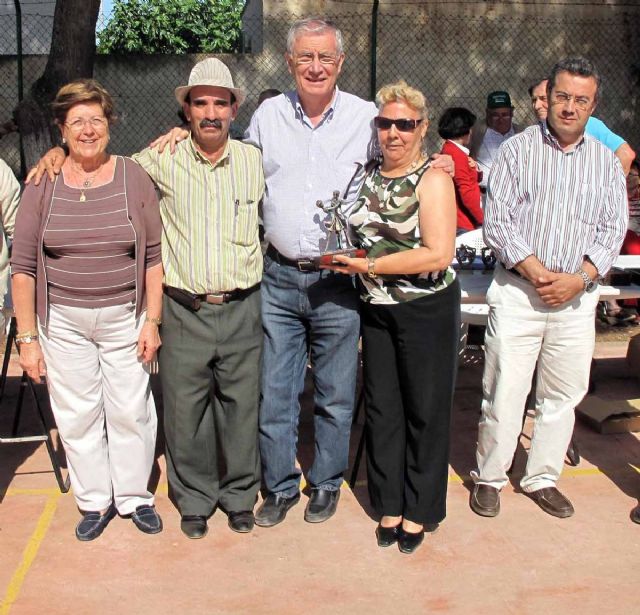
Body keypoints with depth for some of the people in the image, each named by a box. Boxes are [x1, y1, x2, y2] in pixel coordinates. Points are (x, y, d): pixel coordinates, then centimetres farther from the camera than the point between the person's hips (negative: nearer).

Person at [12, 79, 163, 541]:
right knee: (77, 414, 8)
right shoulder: (43, 185, -1)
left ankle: (135, 495, 27)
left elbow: (155, 256, -1)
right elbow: (23, 267, 0)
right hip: (63, 321, 1)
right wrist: (27, 337, -3)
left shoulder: (133, 178, -1)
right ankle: (95, 500, 27)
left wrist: (152, 321, -5)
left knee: (131, 411, 7)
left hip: (125, 317, 0)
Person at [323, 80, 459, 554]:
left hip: (428, 311, -5)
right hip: (377, 309, 6)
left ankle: (420, 511, 23)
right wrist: (347, 259, 1)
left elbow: (438, 254, -20)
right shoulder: (370, 175, 7)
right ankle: (390, 505, 27)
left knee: (425, 409, 6)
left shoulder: (433, 179, -10)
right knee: (382, 407, 11)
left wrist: (368, 266, -20)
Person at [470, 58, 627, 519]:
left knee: (563, 395, 10)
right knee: (504, 392, -1)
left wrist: (579, 279, -11)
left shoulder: (607, 162, 10)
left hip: (577, 297, 3)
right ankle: (490, 477, 17)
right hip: (517, 292, -3)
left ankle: (542, 478, 27)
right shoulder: (519, 149, 1)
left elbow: (613, 230, 5)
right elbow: (497, 221, -6)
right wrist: (538, 273, -14)